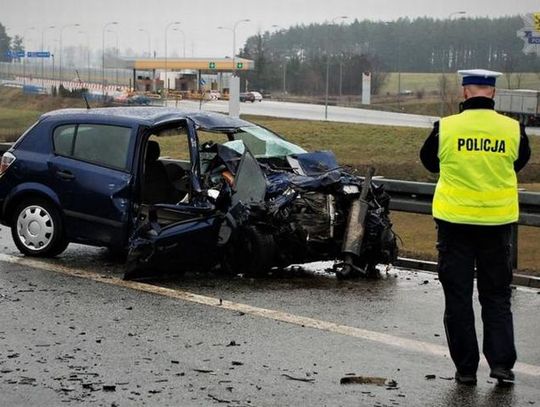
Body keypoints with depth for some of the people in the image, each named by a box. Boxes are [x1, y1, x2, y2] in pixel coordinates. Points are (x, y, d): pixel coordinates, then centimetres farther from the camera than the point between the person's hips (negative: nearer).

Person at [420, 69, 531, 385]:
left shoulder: (445, 128, -10)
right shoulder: (513, 129, -7)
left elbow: (430, 162, 8)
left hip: (455, 222, -1)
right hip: (498, 223, 1)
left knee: (458, 297, 8)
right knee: (497, 297, 14)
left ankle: (466, 368, 11)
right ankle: (501, 362, 7)